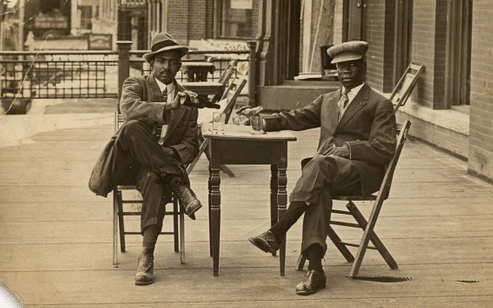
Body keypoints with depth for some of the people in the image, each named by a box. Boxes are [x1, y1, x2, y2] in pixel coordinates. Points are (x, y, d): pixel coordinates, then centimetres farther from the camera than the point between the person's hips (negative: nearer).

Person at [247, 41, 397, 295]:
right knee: (319, 192, -34)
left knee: (320, 164, -36)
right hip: (327, 171, 4)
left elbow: (384, 150, -3)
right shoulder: (327, 101, 27)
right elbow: (296, 118, 24)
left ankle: (276, 234, -41)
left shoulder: (379, 105, 7)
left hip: (362, 172, -4)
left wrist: (345, 149, -14)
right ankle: (314, 269, -46)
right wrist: (263, 122, 6)